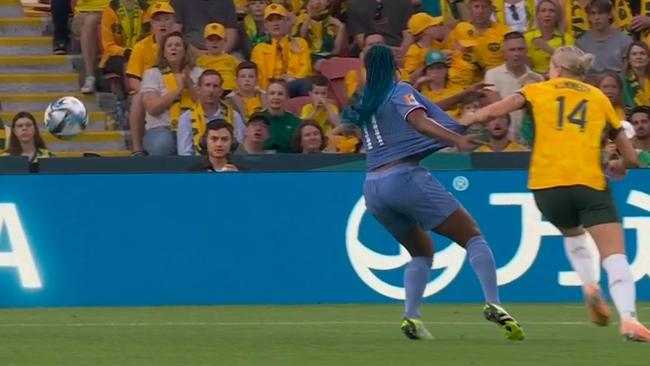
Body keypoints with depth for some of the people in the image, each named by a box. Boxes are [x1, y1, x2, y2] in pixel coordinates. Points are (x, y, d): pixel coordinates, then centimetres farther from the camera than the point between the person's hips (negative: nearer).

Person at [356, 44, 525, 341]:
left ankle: (411, 316, 2)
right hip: (404, 177, -6)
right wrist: (456, 138, -31)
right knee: (473, 236, -2)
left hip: (373, 187, 6)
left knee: (422, 251, 23)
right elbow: (419, 121, -18)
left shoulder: (365, 102, 20)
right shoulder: (400, 91, 2)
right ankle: (493, 304, -22)